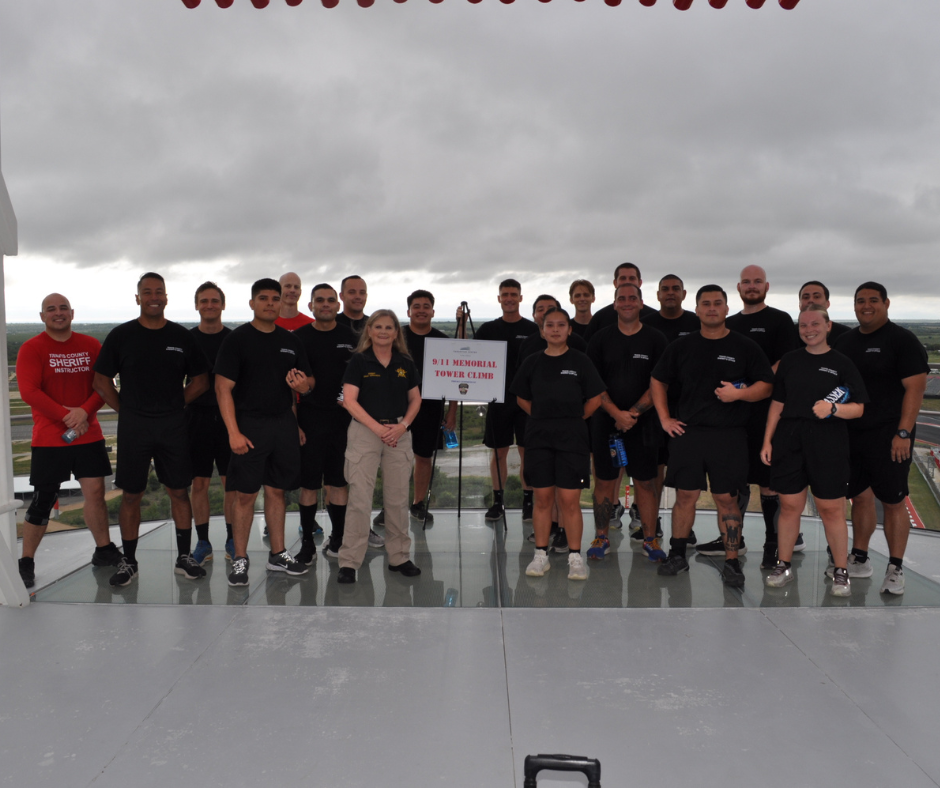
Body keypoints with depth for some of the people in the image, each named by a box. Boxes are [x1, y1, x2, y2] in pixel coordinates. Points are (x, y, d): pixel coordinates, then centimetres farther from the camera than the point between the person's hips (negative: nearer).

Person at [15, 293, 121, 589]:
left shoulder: (91, 345, 6)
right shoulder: (31, 348, -2)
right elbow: (29, 392, -11)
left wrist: (84, 411, -15)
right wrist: (67, 416, -17)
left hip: (88, 434, 3)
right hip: (49, 438, -2)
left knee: (95, 492, 2)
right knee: (43, 500, 1)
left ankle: (104, 551, 16)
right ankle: (26, 562, 16)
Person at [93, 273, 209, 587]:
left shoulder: (181, 336, 4)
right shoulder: (121, 335, 1)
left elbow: (201, 381, 9)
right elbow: (101, 381, 4)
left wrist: (174, 405, 2)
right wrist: (126, 410, -1)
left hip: (173, 426, 1)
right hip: (133, 426, -1)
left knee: (179, 491, 5)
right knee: (131, 495, 5)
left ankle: (184, 557, 16)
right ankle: (128, 562, 17)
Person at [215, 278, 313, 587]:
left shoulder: (290, 341, 11)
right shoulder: (237, 339, -3)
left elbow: (306, 385, 16)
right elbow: (223, 388, -8)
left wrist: (303, 385, -10)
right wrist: (233, 432, -16)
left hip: (284, 425, 4)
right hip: (250, 426, -4)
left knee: (276, 491, 12)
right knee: (245, 494, 0)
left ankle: (278, 554, 22)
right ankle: (240, 559, 12)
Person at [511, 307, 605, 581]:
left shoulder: (580, 361, 1)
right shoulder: (532, 362, 7)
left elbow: (595, 398, 3)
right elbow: (521, 397, 14)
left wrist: (573, 418, 2)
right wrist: (543, 416, 6)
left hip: (572, 438, -2)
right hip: (539, 437, 2)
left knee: (570, 500, -2)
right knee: (543, 498, 6)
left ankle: (575, 556, 9)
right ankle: (541, 555, 16)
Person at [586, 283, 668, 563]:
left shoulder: (655, 339, 3)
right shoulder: (601, 339, 5)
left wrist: (633, 413, -12)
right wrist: (616, 413, -11)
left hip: (643, 422, -1)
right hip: (606, 422, 1)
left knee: (646, 481, 3)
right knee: (604, 480, 5)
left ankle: (650, 538, 14)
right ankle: (601, 537, 16)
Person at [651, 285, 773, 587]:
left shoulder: (745, 347, 4)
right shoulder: (682, 346, 9)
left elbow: (767, 386, 3)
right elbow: (658, 381, 17)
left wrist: (739, 393, -15)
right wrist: (665, 418, 8)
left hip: (729, 436, -2)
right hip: (687, 432, 2)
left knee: (726, 499, 1)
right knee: (685, 495, 6)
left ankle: (732, 563, 11)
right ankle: (677, 555, 18)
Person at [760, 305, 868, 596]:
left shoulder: (841, 363, 2)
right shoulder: (790, 360, 11)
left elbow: (858, 408, 0)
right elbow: (777, 403, 12)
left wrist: (833, 409, -20)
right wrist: (767, 440, 7)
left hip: (828, 444, -2)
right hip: (788, 441, 3)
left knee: (831, 509, 1)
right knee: (789, 506, 7)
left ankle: (840, 572, 16)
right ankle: (784, 566, 20)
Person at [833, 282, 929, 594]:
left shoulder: (902, 340, -6)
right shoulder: (845, 341, 12)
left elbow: (915, 388, -11)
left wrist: (903, 433, -17)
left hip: (888, 436, -6)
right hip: (850, 434, 6)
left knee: (893, 501, 0)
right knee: (860, 497, 12)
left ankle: (895, 569, 10)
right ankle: (859, 559, 24)